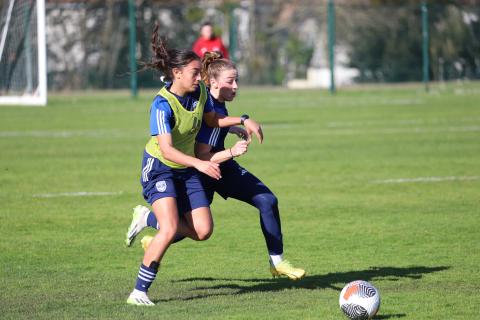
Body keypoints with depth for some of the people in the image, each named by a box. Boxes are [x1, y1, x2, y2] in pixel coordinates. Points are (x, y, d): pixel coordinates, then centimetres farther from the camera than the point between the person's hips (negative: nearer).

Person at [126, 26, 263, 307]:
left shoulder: (200, 92, -7)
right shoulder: (162, 105, -27)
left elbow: (212, 119, 15)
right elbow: (167, 150, -36)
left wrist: (243, 121, 2)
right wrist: (200, 164, -47)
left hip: (186, 169, 7)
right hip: (159, 168, -7)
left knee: (203, 231, -1)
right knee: (170, 230, -24)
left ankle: (153, 220, 25)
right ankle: (139, 292, -16)